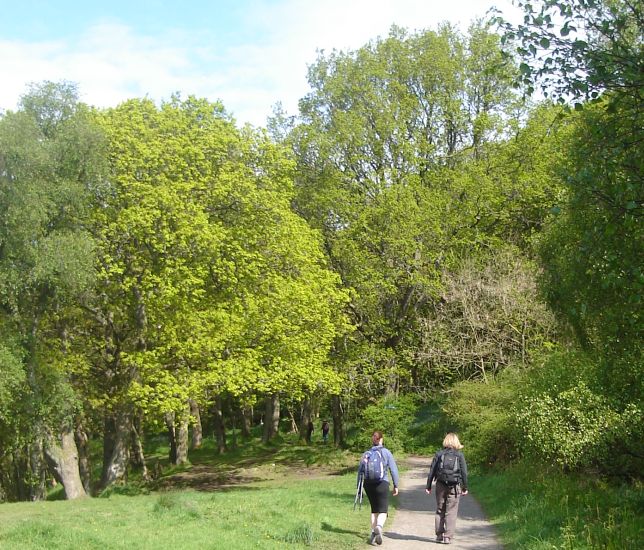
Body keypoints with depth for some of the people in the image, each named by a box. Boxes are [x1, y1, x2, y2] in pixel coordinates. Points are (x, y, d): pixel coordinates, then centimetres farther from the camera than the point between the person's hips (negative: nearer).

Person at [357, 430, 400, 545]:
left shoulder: (366, 454, 7)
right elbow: (394, 470, -3)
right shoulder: (386, 452, 0)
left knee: (374, 509, 18)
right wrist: (396, 486, 2)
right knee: (383, 510, -1)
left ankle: (373, 532, 15)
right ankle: (379, 527, -28)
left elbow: (360, 471, 7)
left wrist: (359, 488, 12)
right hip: (382, 484, -3)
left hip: (368, 484, 3)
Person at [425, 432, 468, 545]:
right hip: (454, 486, -1)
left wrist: (428, 486, 7)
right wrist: (465, 487, 7)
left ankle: (439, 535, 16)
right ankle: (448, 537, -3)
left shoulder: (439, 454, 2)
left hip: (440, 485, 1)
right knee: (451, 512, 2)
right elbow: (464, 472, -1)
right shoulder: (459, 455, 0)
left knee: (440, 510, 14)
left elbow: (432, 471, 2)